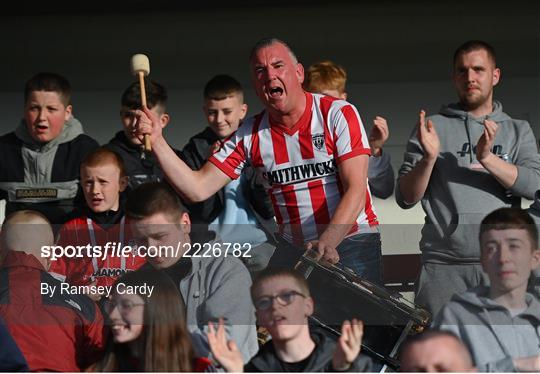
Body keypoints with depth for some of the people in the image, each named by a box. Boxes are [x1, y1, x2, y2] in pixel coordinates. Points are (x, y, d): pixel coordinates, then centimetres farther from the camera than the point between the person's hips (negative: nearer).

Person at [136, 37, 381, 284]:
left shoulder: (338, 115, -8)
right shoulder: (250, 136, 3)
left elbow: (355, 190, -14)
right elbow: (197, 189, -2)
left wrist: (327, 242, -29)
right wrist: (157, 141, -15)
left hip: (351, 240, -3)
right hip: (292, 247, 3)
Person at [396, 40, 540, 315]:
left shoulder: (517, 131, 15)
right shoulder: (433, 127, 13)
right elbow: (405, 198, 7)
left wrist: (487, 158, -13)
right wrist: (428, 158, -10)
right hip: (443, 264, 0)